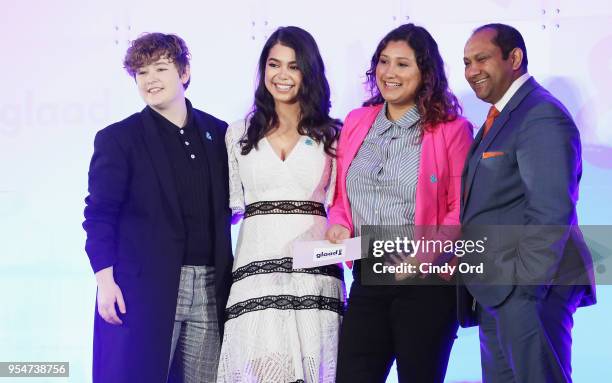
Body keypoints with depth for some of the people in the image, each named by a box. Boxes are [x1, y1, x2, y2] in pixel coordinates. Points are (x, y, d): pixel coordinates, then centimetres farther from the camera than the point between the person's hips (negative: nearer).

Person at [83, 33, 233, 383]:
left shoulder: (218, 133, 12)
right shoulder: (117, 138, 1)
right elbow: (99, 215, -3)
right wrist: (105, 281, -13)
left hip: (211, 289, 4)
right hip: (144, 287, -4)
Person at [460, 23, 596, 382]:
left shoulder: (542, 117, -14)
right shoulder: (501, 116, 18)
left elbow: (551, 212, -22)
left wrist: (525, 284, -22)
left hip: (529, 289, -10)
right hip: (496, 291, 10)